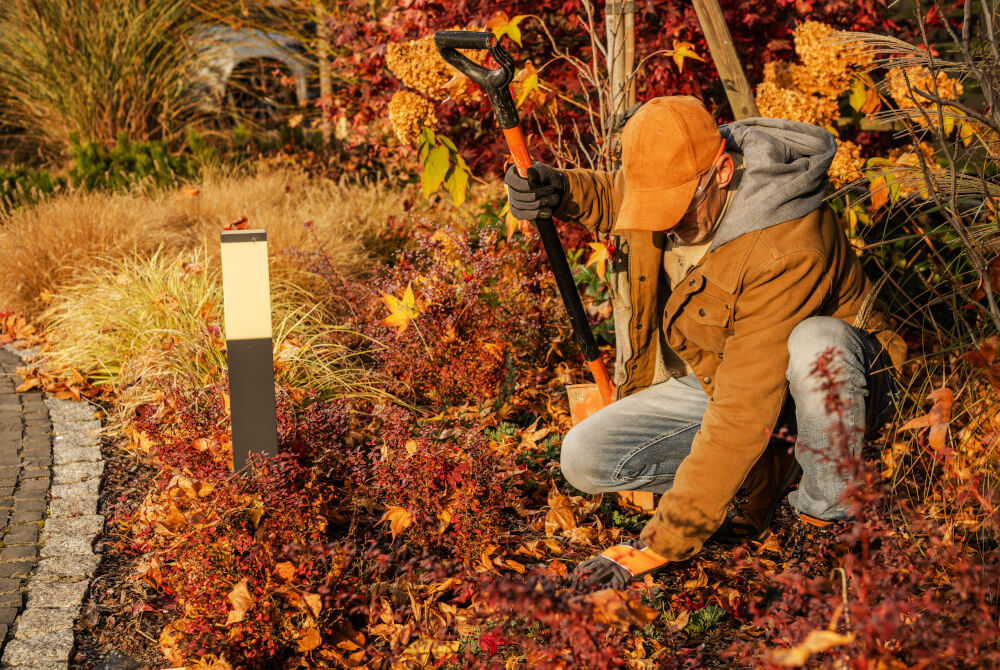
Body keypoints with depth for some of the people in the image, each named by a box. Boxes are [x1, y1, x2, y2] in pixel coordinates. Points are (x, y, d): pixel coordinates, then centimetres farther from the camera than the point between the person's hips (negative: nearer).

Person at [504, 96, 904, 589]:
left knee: (815, 345, -43)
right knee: (584, 459, -14)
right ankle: (765, 472, -4)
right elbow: (610, 194, 12)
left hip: (832, 383, -6)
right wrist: (559, 190, -15)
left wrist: (663, 543, -40)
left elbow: (743, 414, -39)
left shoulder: (785, 252, -37)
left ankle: (828, 510, -17)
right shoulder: (668, 174, -15)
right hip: (709, 377, 6)